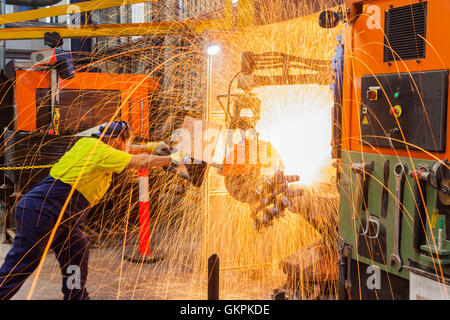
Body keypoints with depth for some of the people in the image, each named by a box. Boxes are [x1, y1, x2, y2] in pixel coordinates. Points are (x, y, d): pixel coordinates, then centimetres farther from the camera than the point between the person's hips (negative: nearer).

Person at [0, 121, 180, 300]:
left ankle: (76, 296, 24)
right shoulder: (102, 152, -13)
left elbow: (125, 151, 30)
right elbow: (141, 162, -9)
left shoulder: (89, 143, 13)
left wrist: (151, 147, 30)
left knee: (77, 248, 15)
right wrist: (171, 159, 4)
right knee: (22, 264, -6)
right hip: (41, 211, -10)